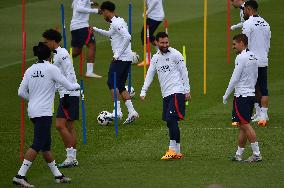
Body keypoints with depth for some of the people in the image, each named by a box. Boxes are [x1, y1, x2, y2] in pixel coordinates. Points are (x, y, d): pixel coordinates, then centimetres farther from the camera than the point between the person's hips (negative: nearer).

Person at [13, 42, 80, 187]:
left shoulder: (30, 70, 7)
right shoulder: (51, 69, -9)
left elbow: (21, 92, 7)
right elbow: (68, 86, -4)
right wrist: (77, 85, 18)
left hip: (33, 111, 7)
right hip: (44, 112, -7)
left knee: (46, 145, 14)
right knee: (37, 145, -10)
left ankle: (57, 175, 23)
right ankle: (20, 176, -18)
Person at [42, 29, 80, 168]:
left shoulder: (62, 54, -11)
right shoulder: (57, 54, 19)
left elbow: (70, 75, -18)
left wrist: (66, 95, -21)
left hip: (69, 95, -10)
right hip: (65, 95, 10)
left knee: (60, 125, -13)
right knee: (69, 127, 9)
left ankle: (70, 157, -12)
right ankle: (73, 158, 9)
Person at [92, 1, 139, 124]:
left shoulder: (116, 23, -13)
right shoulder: (118, 21, 18)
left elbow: (127, 37, -26)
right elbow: (110, 34, 39)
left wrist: (118, 54, -21)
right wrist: (96, 30, 44)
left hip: (121, 58, -10)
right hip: (127, 58, 10)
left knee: (112, 83, -6)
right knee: (120, 86, 11)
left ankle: (117, 111, -12)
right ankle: (131, 112, 5)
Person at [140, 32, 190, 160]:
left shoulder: (175, 54, -3)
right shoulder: (155, 58, 14)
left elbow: (184, 72, -3)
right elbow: (149, 75, 12)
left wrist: (187, 90, -7)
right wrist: (143, 92, 1)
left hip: (177, 92, -7)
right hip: (166, 94, 7)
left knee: (171, 120, -16)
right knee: (170, 123, 6)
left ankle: (172, 150, -16)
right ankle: (177, 153, 11)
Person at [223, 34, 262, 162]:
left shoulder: (241, 57, -13)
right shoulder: (253, 57, 13)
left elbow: (235, 79, -14)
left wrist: (226, 95, -6)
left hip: (241, 95, -9)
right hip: (251, 94, 9)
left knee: (245, 125, -8)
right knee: (242, 126, 11)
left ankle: (257, 154, -12)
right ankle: (238, 154, 14)